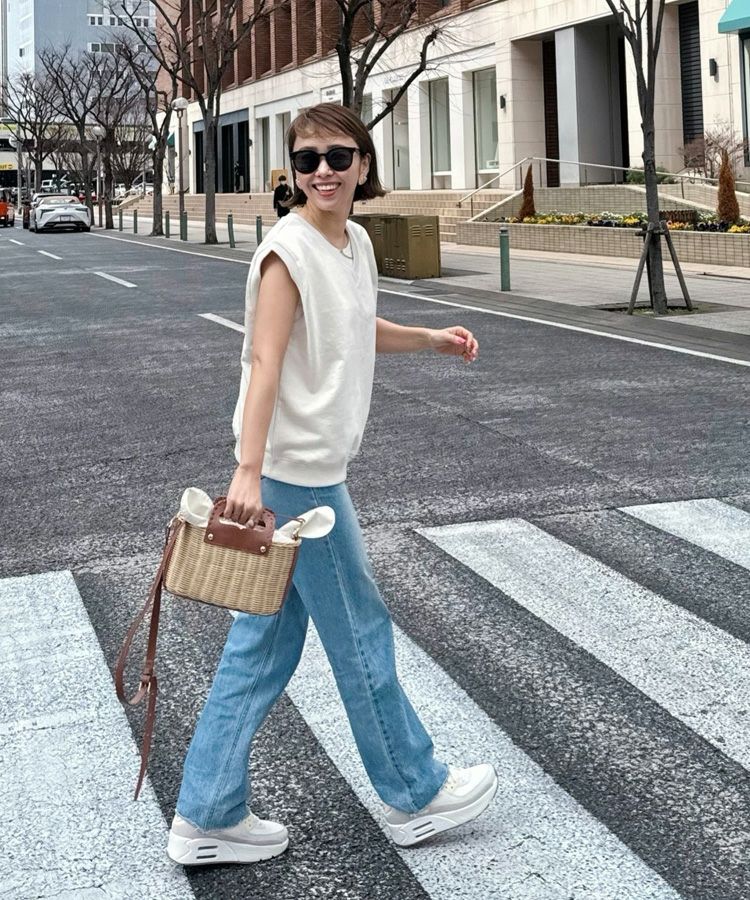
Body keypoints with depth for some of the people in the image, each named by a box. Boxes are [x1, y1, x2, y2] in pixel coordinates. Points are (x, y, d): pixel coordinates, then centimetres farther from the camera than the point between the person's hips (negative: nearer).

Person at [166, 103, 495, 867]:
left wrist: (431, 339, 21)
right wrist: (249, 470, -30)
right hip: (293, 470, -9)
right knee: (360, 632, 5)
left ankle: (208, 817, 20)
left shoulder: (356, 244, 11)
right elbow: (265, 362, -23)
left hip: (316, 468, 9)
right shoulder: (288, 250, -16)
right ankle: (414, 795, 23)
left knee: (266, 640, 12)